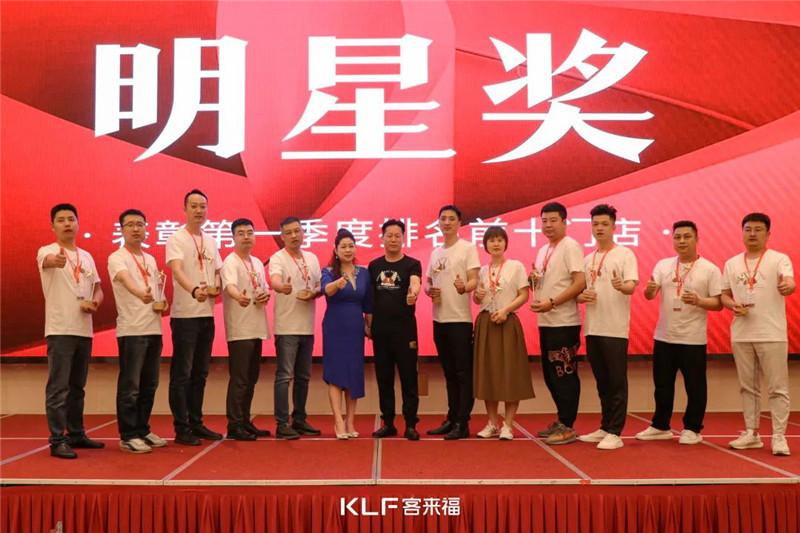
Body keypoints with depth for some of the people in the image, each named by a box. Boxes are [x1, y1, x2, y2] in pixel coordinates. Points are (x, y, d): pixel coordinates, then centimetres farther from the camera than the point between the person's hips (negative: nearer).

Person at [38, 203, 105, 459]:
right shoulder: (47, 251, -5)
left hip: (84, 330, 6)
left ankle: (76, 434, 24)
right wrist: (54, 260, -54)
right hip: (60, 330, -6)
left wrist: (94, 303, -4)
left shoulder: (86, 256, 14)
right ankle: (57, 440, -1)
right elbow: (47, 260, -30)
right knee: (58, 387, -6)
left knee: (77, 387, 14)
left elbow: (97, 288, 19)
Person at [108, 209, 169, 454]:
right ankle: (128, 436, 6)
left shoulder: (151, 259, 17)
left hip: (154, 329, 7)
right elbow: (126, 280, -27)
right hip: (131, 330, -7)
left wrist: (163, 303, 1)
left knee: (149, 385, 12)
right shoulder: (117, 258, -6)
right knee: (130, 387, -3)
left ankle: (143, 430, 22)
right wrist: (140, 294, -48)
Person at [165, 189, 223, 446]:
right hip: (185, 315, -7)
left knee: (200, 374, 13)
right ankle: (181, 429, 6)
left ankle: (196, 423, 22)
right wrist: (194, 290, -41)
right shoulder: (176, 239, -7)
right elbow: (177, 270, -22)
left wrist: (216, 288, -4)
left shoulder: (211, 242, 15)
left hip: (207, 314, 7)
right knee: (182, 374, -1)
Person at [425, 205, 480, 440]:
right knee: (449, 372, 13)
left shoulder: (468, 248, -3)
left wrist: (464, 287, -34)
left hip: (460, 319, -7)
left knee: (463, 372, -3)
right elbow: (427, 282, 22)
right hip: (439, 319, 7)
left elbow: (474, 280, -12)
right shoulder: (435, 252, 17)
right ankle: (452, 419, 21)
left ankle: (462, 424, 0)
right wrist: (429, 290, -1)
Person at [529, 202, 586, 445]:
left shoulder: (570, 246, -8)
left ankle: (568, 427, 5)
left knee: (564, 375, -4)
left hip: (564, 323, -9)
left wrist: (551, 302, -20)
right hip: (546, 322, 9)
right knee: (550, 373, 14)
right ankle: (561, 421, 25)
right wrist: (534, 279, 2)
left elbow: (580, 282, -17)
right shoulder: (543, 250, 17)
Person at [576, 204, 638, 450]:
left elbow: (632, 285, -14)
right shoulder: (588, 259, 16)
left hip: (615, 329, -6)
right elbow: (579, 290, 19)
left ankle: (615, 433, 1)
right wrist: (583, 296, -4)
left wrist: (622, 286, -36)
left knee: (617, 383, -3)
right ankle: (605, 428, 23)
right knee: (602, 382, 14)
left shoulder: (624, 254, -1)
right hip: (592, 328, 6)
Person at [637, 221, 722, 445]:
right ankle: (660, 426, 25)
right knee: (662, 384, 12)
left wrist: (698, 301, -23)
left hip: (693, 340, -3)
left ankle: (692, 429, 20)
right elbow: (650, 294, -2)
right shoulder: (663, 265, 7)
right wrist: (649, 289, -25)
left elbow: (718, 303, -4)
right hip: (664, 337, 4)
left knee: (694, 386, 5)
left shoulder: (710, 269, -3)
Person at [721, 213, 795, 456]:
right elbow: (724, 295, 14)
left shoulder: (779, 259, 0)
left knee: (777, 388, -1)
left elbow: (789, 282, -17)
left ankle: (779, 436, 6)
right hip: (741, 335, 4)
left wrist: (788, 286, -40)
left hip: (772, 335, -4)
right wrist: (733, 306, -7)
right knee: (748, 387, 11)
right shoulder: (731, 264, 11)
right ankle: (751, 433, 21)